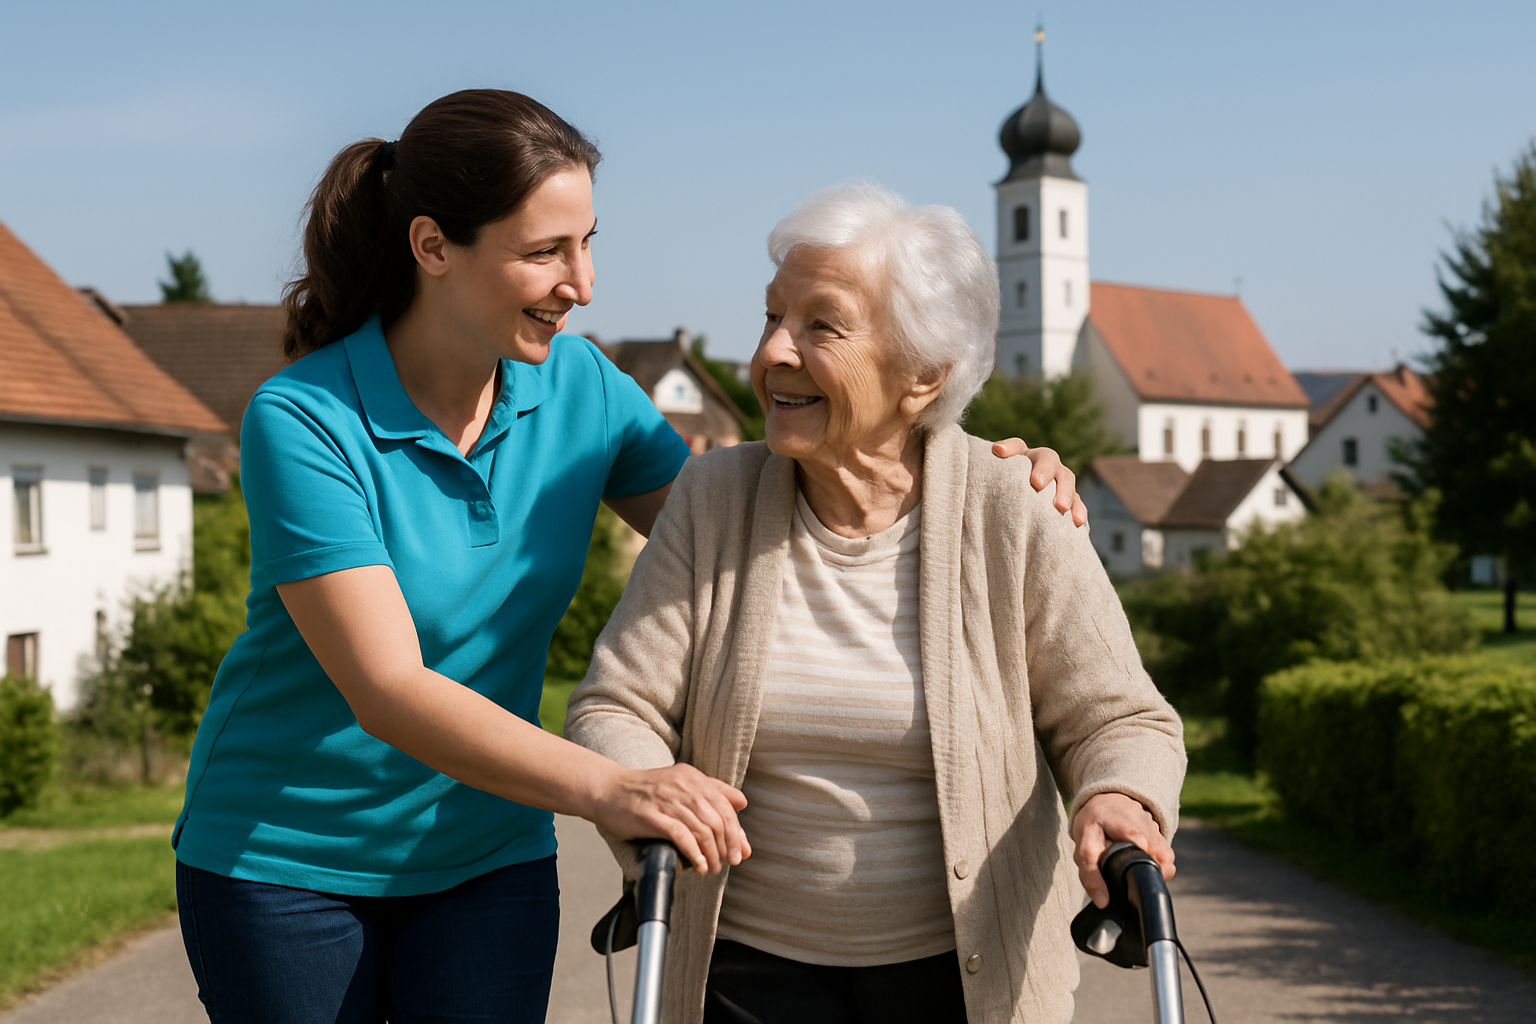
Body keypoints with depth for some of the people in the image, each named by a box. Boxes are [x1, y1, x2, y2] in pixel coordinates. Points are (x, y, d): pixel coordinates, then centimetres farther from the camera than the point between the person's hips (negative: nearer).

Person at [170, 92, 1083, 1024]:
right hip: (285, 859, -3)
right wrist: (606, 788, -44)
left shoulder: (578, 386, -6)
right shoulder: (301, 422, -22)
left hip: (488, 856, 4)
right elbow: (387, 690, -30)